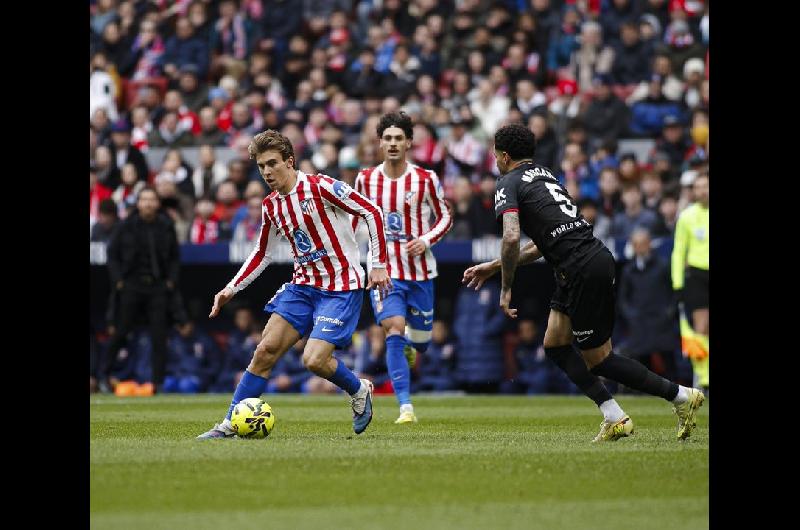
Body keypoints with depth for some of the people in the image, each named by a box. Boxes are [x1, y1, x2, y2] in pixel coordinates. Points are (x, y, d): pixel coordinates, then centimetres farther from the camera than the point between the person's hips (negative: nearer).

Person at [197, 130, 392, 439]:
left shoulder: (320, 187, -14)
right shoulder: (271, 207, 7)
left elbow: (372, 212, -12)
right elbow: (262, 254, 21)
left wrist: (378, 265, -14)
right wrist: (231, 289, 13)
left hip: (342, 287, -6)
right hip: (303, 284, 6)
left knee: (314, 360, -19)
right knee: (266, 349, -5)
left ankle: (359, 392, 12)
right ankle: (229, 425, 0)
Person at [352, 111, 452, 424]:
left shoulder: (426, 180, -5)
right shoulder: (366, 179, 0)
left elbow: (445, 217, 5)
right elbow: (354, 220, 14)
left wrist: (427, 240, -13)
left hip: (419, 270, 1)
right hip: (383, 270, -1)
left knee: (421, 338, 10)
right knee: (394, 330, -19)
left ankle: (409, 344, 52)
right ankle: (406, 408, -22)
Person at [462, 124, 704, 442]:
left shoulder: (508, 184, -3)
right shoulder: (543, 175, 24)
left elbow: (511, 239, -20)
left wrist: (506, 289, -7)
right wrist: (493, 267, 31)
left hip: (583, 269, -9)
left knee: (598, 360, 1)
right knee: (555, 345, 14)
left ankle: (681, 396, 5)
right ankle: (615, 419, 10)